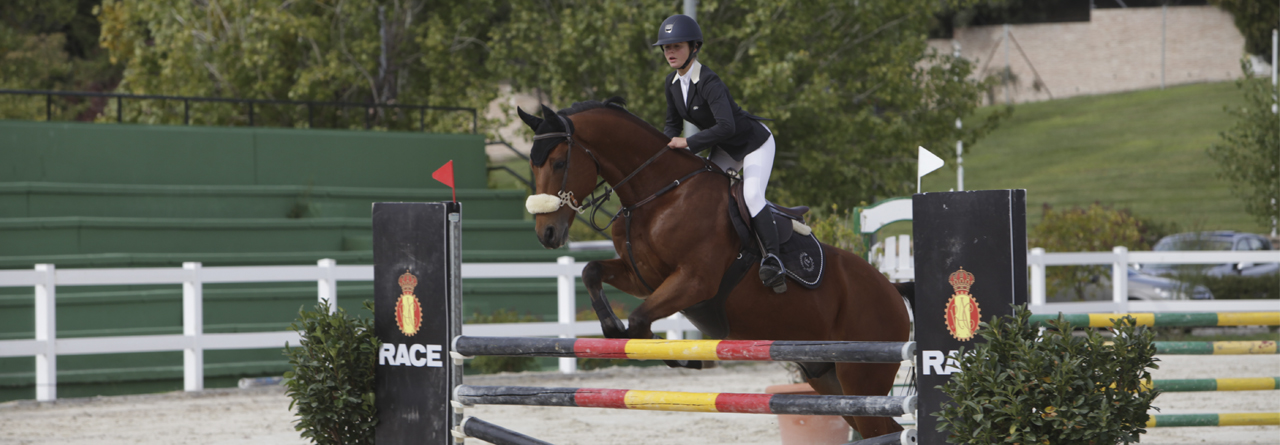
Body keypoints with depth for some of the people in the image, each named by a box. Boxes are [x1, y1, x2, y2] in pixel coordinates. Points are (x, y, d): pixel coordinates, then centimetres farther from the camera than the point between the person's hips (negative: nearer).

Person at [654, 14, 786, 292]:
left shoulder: (708, 82, -31)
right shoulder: (672, 84, -6)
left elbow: (726, 126, -43)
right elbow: (673, 125, 7)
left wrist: (690, 143, -41)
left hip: (754, 143, -9)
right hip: (724, 151, 9)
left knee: (751, 196, -27)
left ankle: (773, 259, -29)